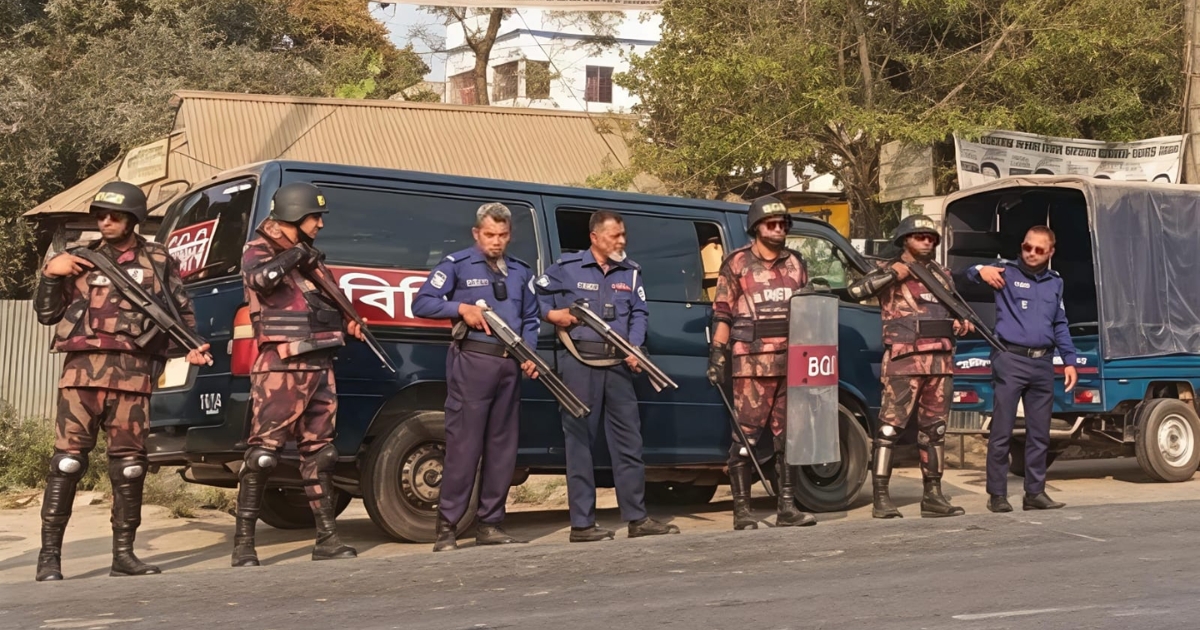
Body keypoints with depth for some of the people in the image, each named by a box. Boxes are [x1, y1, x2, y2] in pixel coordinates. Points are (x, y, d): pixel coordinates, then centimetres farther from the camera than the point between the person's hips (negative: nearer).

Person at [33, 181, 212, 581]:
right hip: (83, 368, 0)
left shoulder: (158, 261, 14)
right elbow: (47, 315, 15)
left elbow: (182, 310, 18)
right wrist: (50, 274, 0)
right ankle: (49, 555, -4)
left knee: (129, 464, 1)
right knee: (67, 460, -6)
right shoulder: (82, 259, 16)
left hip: (132, 372, 0)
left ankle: (123, 554, 10)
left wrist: (192, 346, 1)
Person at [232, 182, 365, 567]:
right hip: (281, 367, -8)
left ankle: (327, 539, 14)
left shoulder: (309, 256, 21)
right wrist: (294, 255, -12)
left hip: (320, 366, 8)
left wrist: (348, 323, 11)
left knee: (319, 452, 9)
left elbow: (330, 304, 30)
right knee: (263, 451, -10)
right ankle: (244, 544, -5)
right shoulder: (260, 252, -1)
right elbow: (260, 277, -26)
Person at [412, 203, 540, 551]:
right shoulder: (457, 264, 2)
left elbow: (530, 319, 19)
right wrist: (461, 307, -14)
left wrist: (530, 354, 2)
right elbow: (420, 303, -1)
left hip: (510, 365, 6)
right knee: (464, 444, -8)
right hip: (472, 361, -5)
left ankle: (491, 524, 15)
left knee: (503, 445, 7)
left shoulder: (521, 272, 17)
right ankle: (447, 526, -3)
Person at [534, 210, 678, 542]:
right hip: (580, 363, -4)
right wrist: (552, 314, -7)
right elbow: (535, 293, 10)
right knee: (580, 440, -1)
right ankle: (582, 523, 3)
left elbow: (639, 313, 10)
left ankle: (637, 518, 13)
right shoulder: (568, 267, 2)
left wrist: (635, 348, -4)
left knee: (629, 439, 6)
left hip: (618, 364, 4)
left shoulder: (630, 272, 13)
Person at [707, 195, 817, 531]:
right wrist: (717, 356, -6)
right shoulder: (737, 264, 3)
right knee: (745, 436, -5)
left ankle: (787, 508, 11)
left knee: (789, 436, 6)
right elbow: (722, 314, 1)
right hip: (751, 364, -5)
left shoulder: (796, 264, 16)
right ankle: (742, 511, -1)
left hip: (791, 363, 5)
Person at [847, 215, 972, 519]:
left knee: (934, 428, 10)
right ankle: (880, 497, -8)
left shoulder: (942, 274, 20)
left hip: (941, 360, 6)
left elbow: (956, 310, 30)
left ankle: (933, 495, 16)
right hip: (904, 360, -6)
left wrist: (962, 323, 8)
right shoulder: (890, 270, 3)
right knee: (891, 424, -9)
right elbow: (856, 290, -14)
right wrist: (892, 273, -15)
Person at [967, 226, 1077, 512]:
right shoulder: (1007, 272, 3)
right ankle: (997, 494, 1)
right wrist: (981, 270, -28)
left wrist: (1069, 361, 13)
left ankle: (1035, 492, 17)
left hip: (1043, 363, 5)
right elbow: (970, 273, -6)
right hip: (1010, 360, -5)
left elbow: (1060, 326, 21)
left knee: (1039, 434, 9)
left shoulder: (1055, 282, 17)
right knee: (1002, 432, -4)